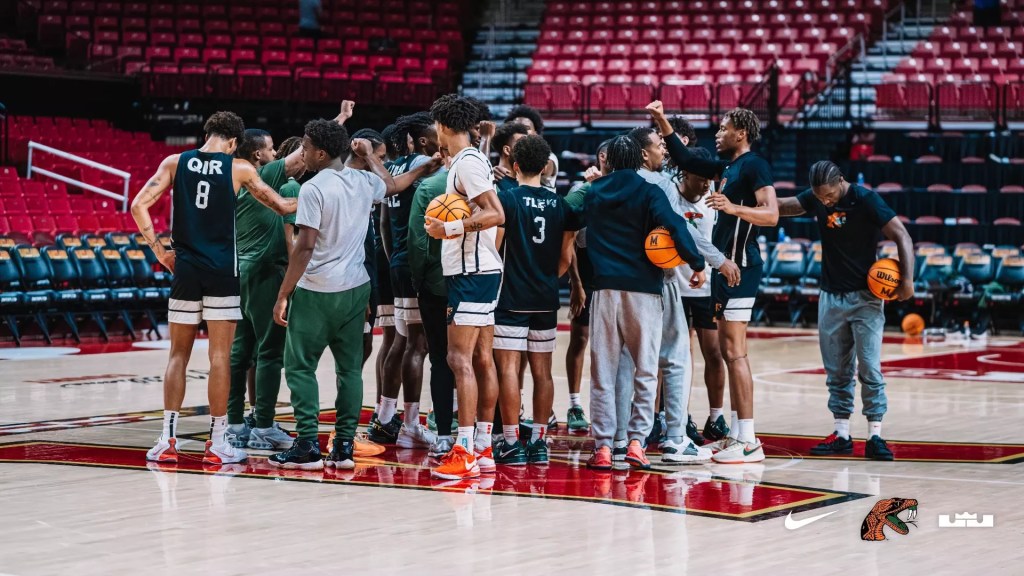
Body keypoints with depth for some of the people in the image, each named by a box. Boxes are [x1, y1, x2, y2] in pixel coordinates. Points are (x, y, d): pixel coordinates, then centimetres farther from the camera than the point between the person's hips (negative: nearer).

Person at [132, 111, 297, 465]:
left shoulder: (175, 163, 4)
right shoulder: (240, 169, 0)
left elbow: (139, 205, -3)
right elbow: (282, 207, 8)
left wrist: (158, 250, 4)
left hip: (185, 268, 2)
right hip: (222, 270, -2)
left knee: (179, 354, 9)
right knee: (220, 356, 1)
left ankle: (167, 439, 6)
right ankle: (217, 443, 2)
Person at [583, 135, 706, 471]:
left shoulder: (594, 193, 9)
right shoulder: (648, 192, -2)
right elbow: (674, 226, -16)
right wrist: (697, 263, -12)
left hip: (605, 289, 2)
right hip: (643, 290, -2)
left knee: (603, 373, 5)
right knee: (645, 370, 5)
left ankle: (602, 447, 0)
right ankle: (636, 441, -4)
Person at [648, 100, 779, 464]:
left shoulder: (754, 165, -10)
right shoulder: (726, 166, 18)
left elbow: (771, 215, -20)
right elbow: (685, 160, 27)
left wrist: (734, 207, -36)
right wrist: (662, 121, 19)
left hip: (741, 265, -10)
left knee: (734, 350, -12)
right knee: (728, 350, 11)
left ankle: (749, 442, -13)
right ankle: (738, 434, 16)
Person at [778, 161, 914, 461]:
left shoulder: (865, 200, -15)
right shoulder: (815, 199, 0)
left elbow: (901, 236, -16)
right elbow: (782, 206, 3)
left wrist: (907, 279, -25)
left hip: (865, 297, -5)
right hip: (831, 297, 5)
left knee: (869, 369, -7)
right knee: (836, 371, 7)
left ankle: (875, 436, -3)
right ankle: (841, 435, 13)